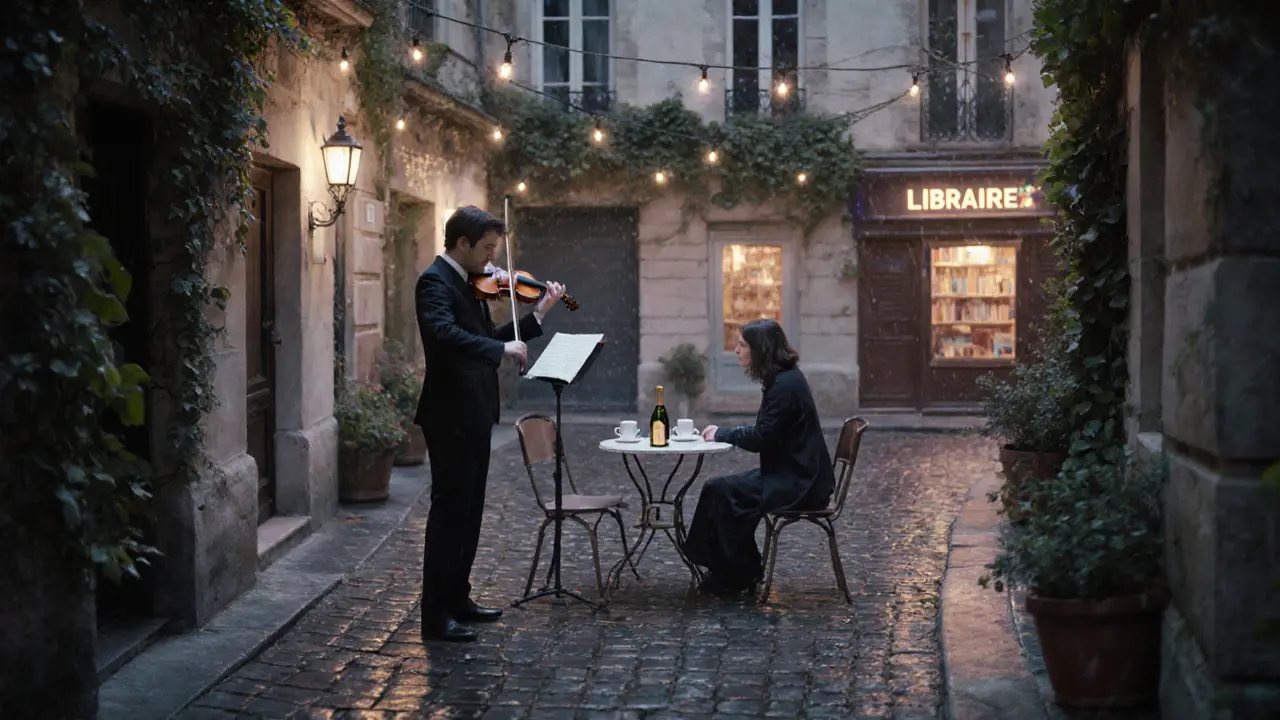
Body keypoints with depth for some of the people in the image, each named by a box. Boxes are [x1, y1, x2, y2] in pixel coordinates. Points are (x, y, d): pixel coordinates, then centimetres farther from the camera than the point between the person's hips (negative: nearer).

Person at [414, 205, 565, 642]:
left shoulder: (470, 284, 15)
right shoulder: (435, 282, -14)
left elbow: (488, 337, 18)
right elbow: (444, 334, -32)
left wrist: (538, 315, 11)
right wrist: (501, 349, -30)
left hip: (474, 416, 10)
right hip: (451, 417, -10)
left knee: (468, 511, 16)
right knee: (449, 510, -7)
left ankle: (457, 598, 26)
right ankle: (435, 614, -1)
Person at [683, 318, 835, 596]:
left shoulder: (785, 385, -20)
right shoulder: (785, 378, 12)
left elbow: (761, 438, -21)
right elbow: (765, 432, 16)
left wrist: (722, 434, -6)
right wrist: (723, 433, 5)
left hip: (798, 483, -10)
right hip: (792, 474, 10)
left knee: (721, 492, -15)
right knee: (717, 488, 4)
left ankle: (739, 576, -1)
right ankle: (734, 572, 9)